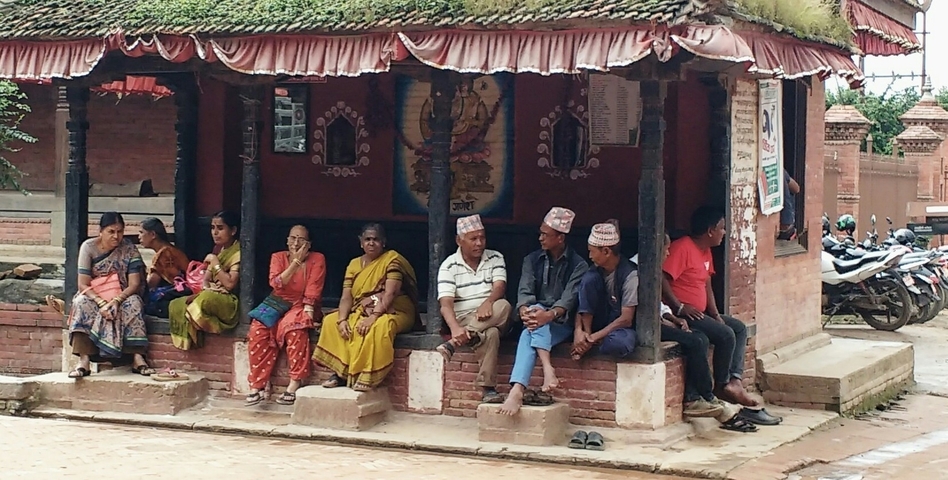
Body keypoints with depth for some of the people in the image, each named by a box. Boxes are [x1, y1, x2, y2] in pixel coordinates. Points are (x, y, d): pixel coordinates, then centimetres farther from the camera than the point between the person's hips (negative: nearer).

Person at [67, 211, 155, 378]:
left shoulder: (129, 249, -6)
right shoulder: (88, 247, -8)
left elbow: (134, 284, -12)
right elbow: (83, 284, -12)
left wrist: (116, 301, -30)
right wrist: (101, 303, -29)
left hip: (121, 296, 0)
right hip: (93, 296, 0)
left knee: (133, 303, -31)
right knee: (81, 303, -32)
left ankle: (137, 358, -37)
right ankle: (84, 361, -42)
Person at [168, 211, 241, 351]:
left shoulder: (238, 252, -10)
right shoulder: (218, 250, 16)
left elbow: (230, 284, -19)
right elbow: (206, 279, 15)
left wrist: (215, 262, -12)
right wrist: (202, 291, -8)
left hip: (229, 301, -8)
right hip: (211, 296, 8)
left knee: (206, 299, -37)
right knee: (176, 305, -6)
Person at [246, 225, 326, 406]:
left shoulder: (317, 259, 0)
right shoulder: (278, 257, 6)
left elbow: (313, 288, -9)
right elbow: (276, 283, -10)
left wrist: (308, 310, -23)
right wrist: (296, 261, -14)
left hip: (301, 306, -3)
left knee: (295, 327, -36)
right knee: (257, 329, -25)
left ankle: (295, 384, -35)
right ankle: (257, 385, -24)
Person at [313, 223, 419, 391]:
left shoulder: (392, 259, -9)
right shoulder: (354, 264, 8)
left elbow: (390, 293, -20)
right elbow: (346, 297, 1)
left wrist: (373, 317, -31)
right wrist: (342, 319, -18)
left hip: (392, 313, -7)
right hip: (361, 312, 7)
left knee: (379, 327, -38)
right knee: (331, 321, -8)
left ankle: (369, 377, -30)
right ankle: (339, 372, -12)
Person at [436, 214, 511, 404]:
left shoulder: (495, 258, 9)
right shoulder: (449, 266, -2)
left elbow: (499, 286, -9)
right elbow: (446, 303, -14)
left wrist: (488, 302, -34)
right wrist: (455, 328, -36)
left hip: (491, 318, 3)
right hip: (463, 318, -3)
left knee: (503, 306, -34)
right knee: (490, 335, -37)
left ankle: (454, 343, -41)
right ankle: (487, 389, -38)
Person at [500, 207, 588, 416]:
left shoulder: (578, 265, 0)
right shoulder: (532, 260, 13)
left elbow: (569, 298, -14)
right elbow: (525, 291, -2)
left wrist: (549, 315, -35)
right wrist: (525, 312, -26)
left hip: (562, 323, -2)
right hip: (536, 317, 3)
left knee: (528, 336, -34)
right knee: (535, 309, -35)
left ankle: (517, 391, -50)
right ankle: (547, 369, -51)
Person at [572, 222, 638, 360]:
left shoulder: (630, 275, -20)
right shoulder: (597, 272, -1)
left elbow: (626, 319, -21)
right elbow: (582, 304, 0)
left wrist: (593, 338, -22)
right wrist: (578, 331, -20)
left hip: (621, 328, -5)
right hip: (600, 324, 5)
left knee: (618, 344, -43)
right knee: (589, 278, -17)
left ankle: (589, 343, -8)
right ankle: (586, 339, -19)